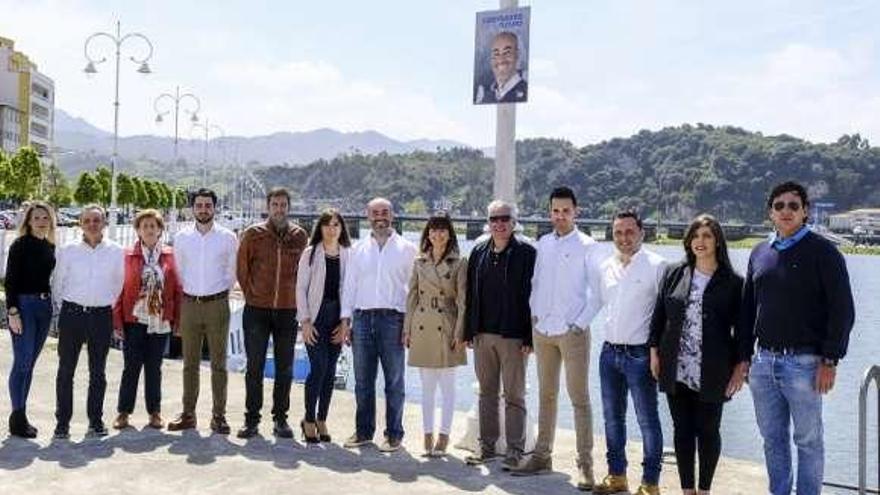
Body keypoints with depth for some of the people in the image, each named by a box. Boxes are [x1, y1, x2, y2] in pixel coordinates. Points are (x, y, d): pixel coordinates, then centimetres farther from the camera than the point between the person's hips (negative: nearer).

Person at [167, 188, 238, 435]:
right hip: (189, 304, 2)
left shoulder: (228, 237, -1)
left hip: (217, 304, -2)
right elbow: (179, 271, 14)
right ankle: (188, 414, 16)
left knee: (218, 363, 2)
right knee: (190, 363, 8)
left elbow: (231, 273, 7)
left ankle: (219, 415, 8)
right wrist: (188, 293, 11)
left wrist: (219, 294, 6)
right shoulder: (182, 237, 5)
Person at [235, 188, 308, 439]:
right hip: (257, 310, -1)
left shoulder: (300, 236, 4)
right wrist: (252, 295, 7)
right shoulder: (252, 234, 0)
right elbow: (241, 269, 8)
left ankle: (280, 419, 18)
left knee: (285, 368, 7)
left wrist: (294, 297, 7)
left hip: (288, 311, 1)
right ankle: (251, 419, 11)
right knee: (254, 367, 2)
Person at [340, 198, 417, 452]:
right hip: (362, 318, 3)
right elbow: (350, 285, 14)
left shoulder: (407, 249, 4)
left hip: (392, 318, -3)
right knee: (363, 380, 9)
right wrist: (346, 318, 6)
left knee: (394, 381, 2)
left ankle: (394, 434, 11)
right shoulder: (358, 249, 13)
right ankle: (363, 431, 20)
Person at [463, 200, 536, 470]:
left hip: (513, 336, -5)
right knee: (487, 393, 13)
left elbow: (532, 295, -9)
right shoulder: (478, 252, 9)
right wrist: (469, 331, 7)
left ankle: (515, 449, 12)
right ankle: (487, 445, 23)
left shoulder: (526, 253, -5)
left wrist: (529, 336, -13)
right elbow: (471, 294, 11)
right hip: (482, 335, 5)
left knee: (514, 395, 3)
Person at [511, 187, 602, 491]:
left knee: (579, 398, -2)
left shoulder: (587, 246, -5)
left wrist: (581, 323, -11)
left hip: (572, 331, -5)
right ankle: (542, 456, 22)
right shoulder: (543, 244, 10)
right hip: (542, 329, 5)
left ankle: (585, 465, 5)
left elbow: (597, 293, -5)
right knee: (546, 395, 13)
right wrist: (534, 313, 6)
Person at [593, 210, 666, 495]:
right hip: (609, 351, 6)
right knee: (612, 418, 15)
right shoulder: (605, 268, 9)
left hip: (639, 354, -6)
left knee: (647, 420, 1)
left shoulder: (656, 266, -8)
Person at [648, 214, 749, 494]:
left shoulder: (732, 282, -3)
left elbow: (741, 327, -1)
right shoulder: (674, 274, 5)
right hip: (676, 370, 3)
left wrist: (741, 366, -5)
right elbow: (659, 315, 9)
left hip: (711, 374, -2)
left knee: (708, 431, 9)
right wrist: (654, 351, 5)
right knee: (682, 430, 10)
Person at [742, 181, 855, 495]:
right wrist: (744, 356, 12)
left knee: (808, 440, 5)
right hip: (764, 361, 5)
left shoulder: (822, 252, -4)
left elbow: (842, 310, -8)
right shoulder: (759, 253, 11)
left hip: (803, 363, -5)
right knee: (773, 438, 13)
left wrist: (830, 361, -12)